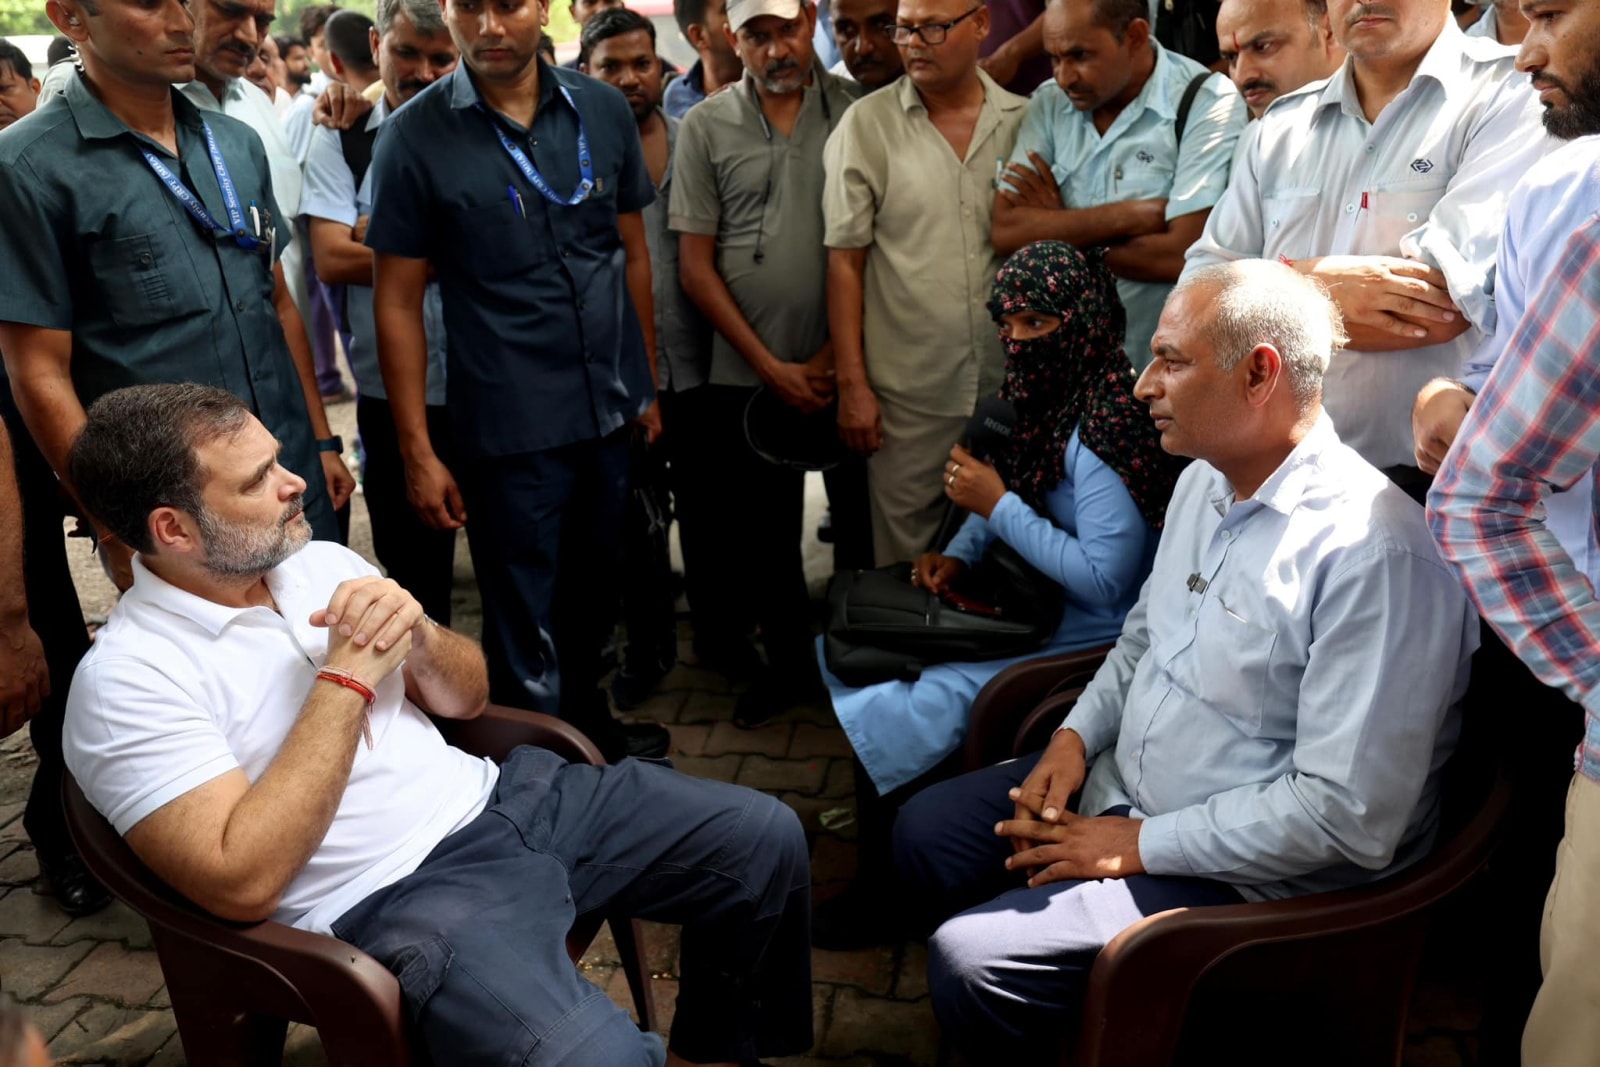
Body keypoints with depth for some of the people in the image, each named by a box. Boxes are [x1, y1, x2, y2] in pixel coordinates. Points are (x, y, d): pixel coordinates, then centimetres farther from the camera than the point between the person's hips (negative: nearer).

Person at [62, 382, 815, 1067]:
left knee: (763, 836, 1)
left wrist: (415, 633, -11)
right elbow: (242, 884, -21)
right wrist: (348, 677, -20)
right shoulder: (127, 679, -13)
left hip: (496, 799, 7)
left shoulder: (320, 563, 7)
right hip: (395, 898, -7)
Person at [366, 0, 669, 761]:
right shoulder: (415, 137, -9)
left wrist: (647, 381, 11)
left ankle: (587, 716, 45)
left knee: (593, 593, 22)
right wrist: (418, 453, -9)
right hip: (509, 431, -4)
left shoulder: (603, 111, 0)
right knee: (524, 636, 7)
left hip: (611, 412, 4)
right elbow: (398, 301, -7)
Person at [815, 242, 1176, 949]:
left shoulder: (1106, 423, -24)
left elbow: (1105, 580, -27)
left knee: (890, 715, -17)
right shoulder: (1045, 398, 4)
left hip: (1080, 637, -10)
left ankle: (879, 901, 4)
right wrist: (956, 556, -1)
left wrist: (997, 506, -22)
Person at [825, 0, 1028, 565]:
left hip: (1010, 386, 2)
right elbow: (845, 261, -3)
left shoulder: (1026, 121, 5)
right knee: (904, 554, 6)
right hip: (906, 394, -2)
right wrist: (851, 384, -6)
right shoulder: (867, 124, -2)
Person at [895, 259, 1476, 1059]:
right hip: (1122, 782, 9)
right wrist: (1077, 733, 0)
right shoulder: (1204, 478, 3)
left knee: (968, 960, -19)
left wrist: (1140, 844, -21)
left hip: (1243, 874, -9)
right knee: (923, 834, 10)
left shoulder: (1377, 551, -28)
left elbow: (1350, 816, -28)